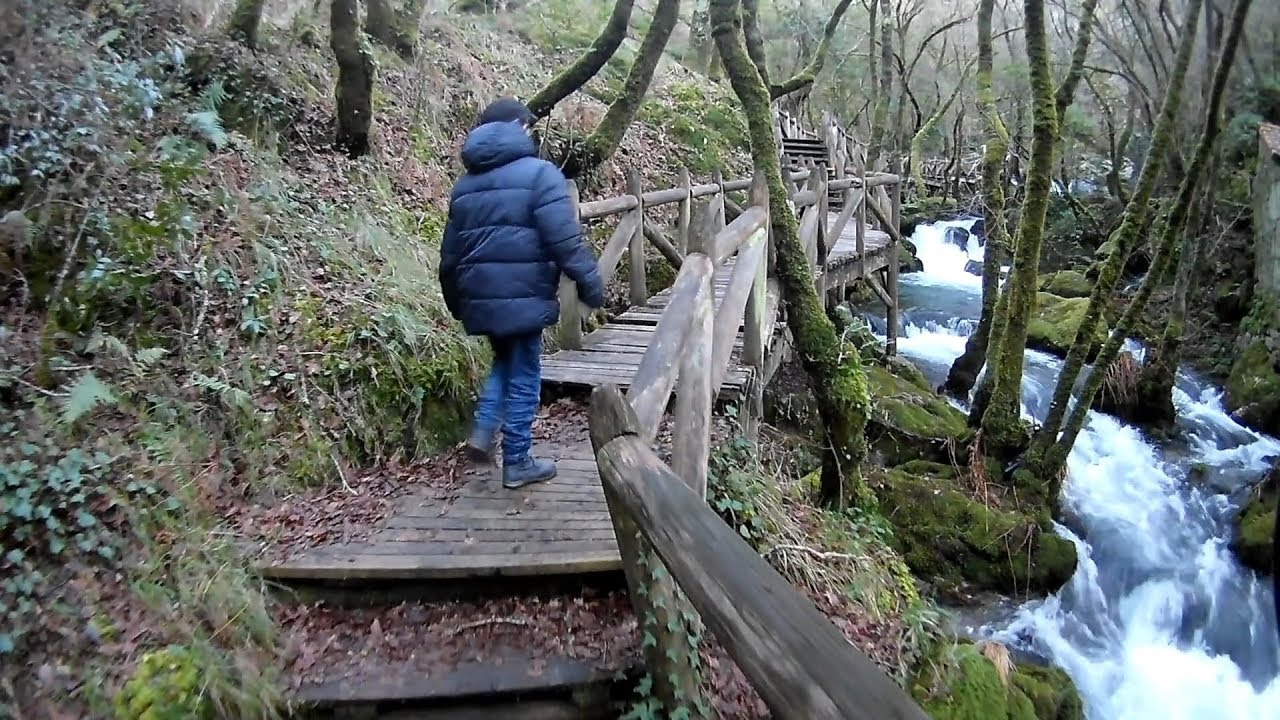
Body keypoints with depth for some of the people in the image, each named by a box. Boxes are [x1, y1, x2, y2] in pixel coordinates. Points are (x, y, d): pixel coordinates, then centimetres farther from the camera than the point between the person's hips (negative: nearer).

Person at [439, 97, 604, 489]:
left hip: (480, 298, 7)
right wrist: (590, 283, -9)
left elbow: (450, 253, 18)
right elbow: (565, 240, -16)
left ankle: (484, 431, 11)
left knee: (504, 361, 26)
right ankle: (517, 463, 12)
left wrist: (456, 301, 27)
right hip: (522, 296, -6)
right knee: (524, 376, 4)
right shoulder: (538, 173, -6)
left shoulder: (466, 184, 15)